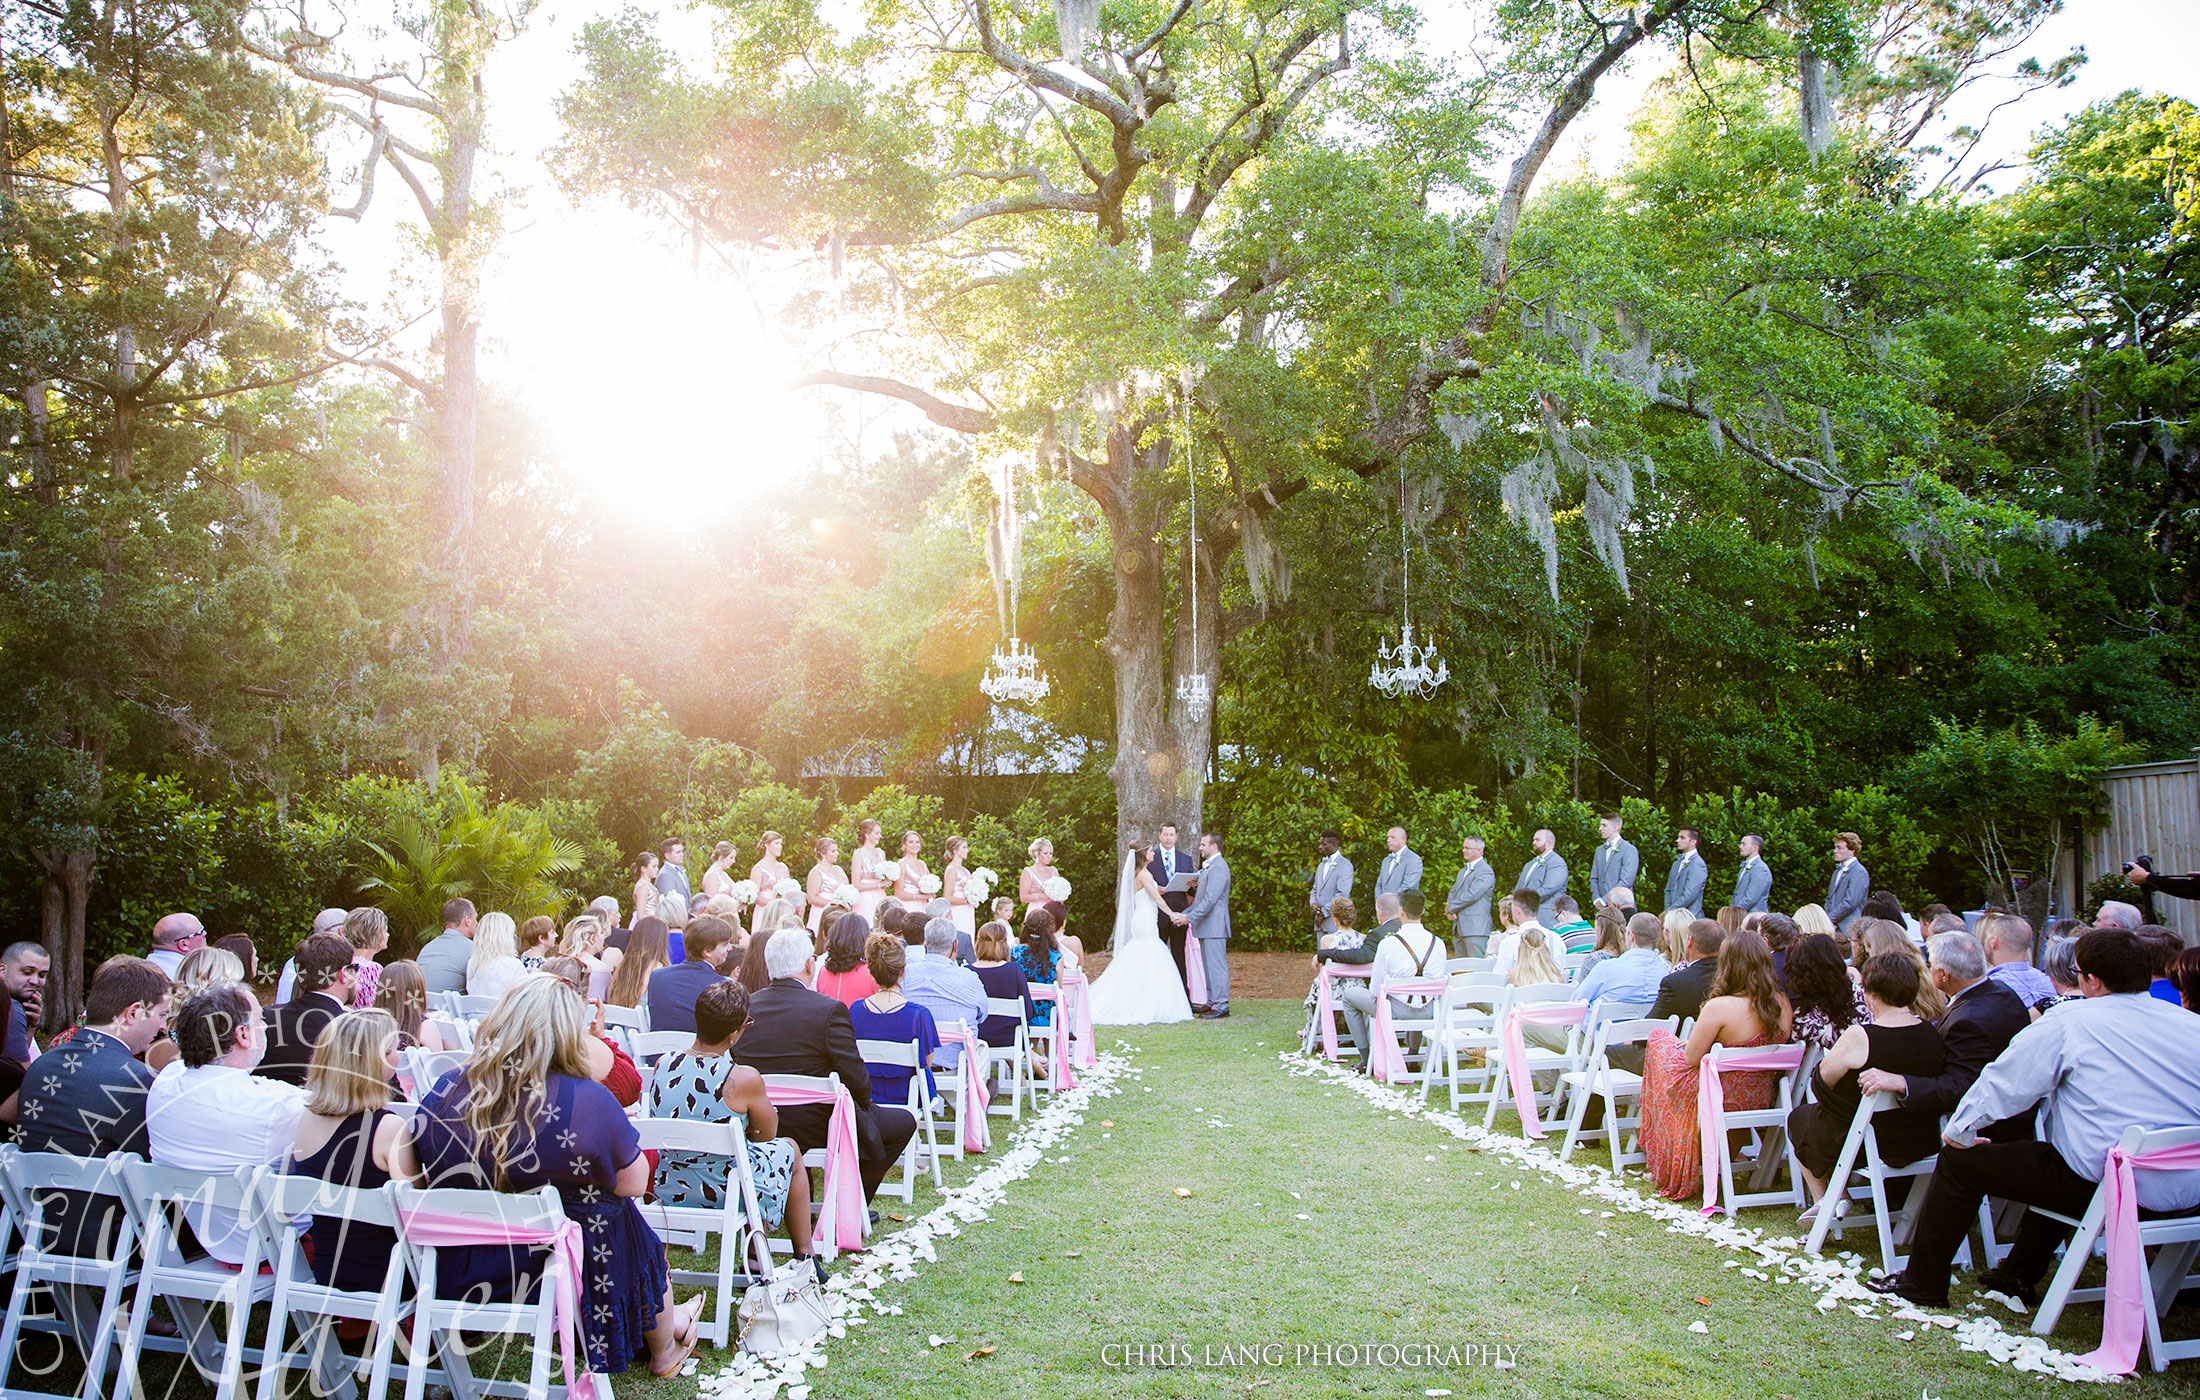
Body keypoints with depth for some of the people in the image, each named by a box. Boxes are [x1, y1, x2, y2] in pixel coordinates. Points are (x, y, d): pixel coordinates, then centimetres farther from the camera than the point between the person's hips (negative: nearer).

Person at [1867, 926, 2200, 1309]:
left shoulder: (2068, 1023, -10)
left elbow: (2003, 1083, -4)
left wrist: (1958, 1132, 12)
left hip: (2105, 1186, -7)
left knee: (1960, 1159, 8)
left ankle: (1923, 1283, 19)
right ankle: (2019, 1274, 41)